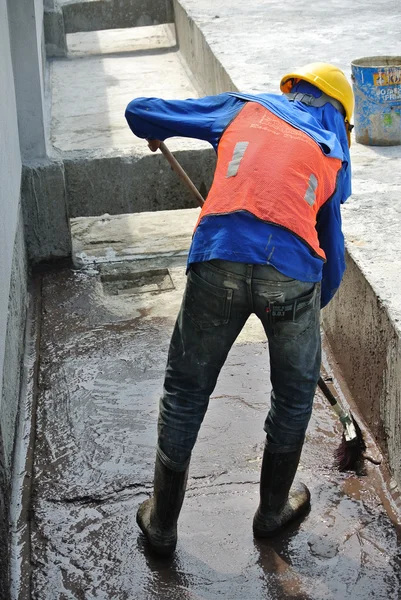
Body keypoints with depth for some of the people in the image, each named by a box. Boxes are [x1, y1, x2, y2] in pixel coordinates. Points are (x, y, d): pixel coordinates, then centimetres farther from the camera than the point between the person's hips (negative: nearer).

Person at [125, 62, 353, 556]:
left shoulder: (243, 108, 22)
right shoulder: (334, 146, 24)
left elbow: (139, 111, 23)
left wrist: (153, 134, 45)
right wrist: (314, 302, 38)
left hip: (218, 262, 0)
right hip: (293, 275, 0)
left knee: (185, 391, 18)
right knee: (294, 392, 25)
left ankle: (162, 522, 31)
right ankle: (273, 509, 42)